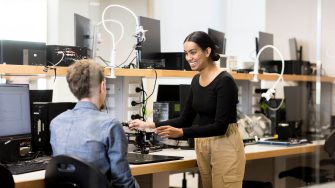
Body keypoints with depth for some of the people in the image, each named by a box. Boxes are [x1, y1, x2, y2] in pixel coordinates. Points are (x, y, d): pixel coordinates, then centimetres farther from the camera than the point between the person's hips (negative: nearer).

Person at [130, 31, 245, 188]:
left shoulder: (224, 81, -17)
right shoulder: (196, 81, 8)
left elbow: (220, 126, -23)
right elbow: (186, 119, 13)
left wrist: (181, 133, -29)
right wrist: (149, 125, 6)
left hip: (225, 147, -8)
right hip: (202, 147, 8)